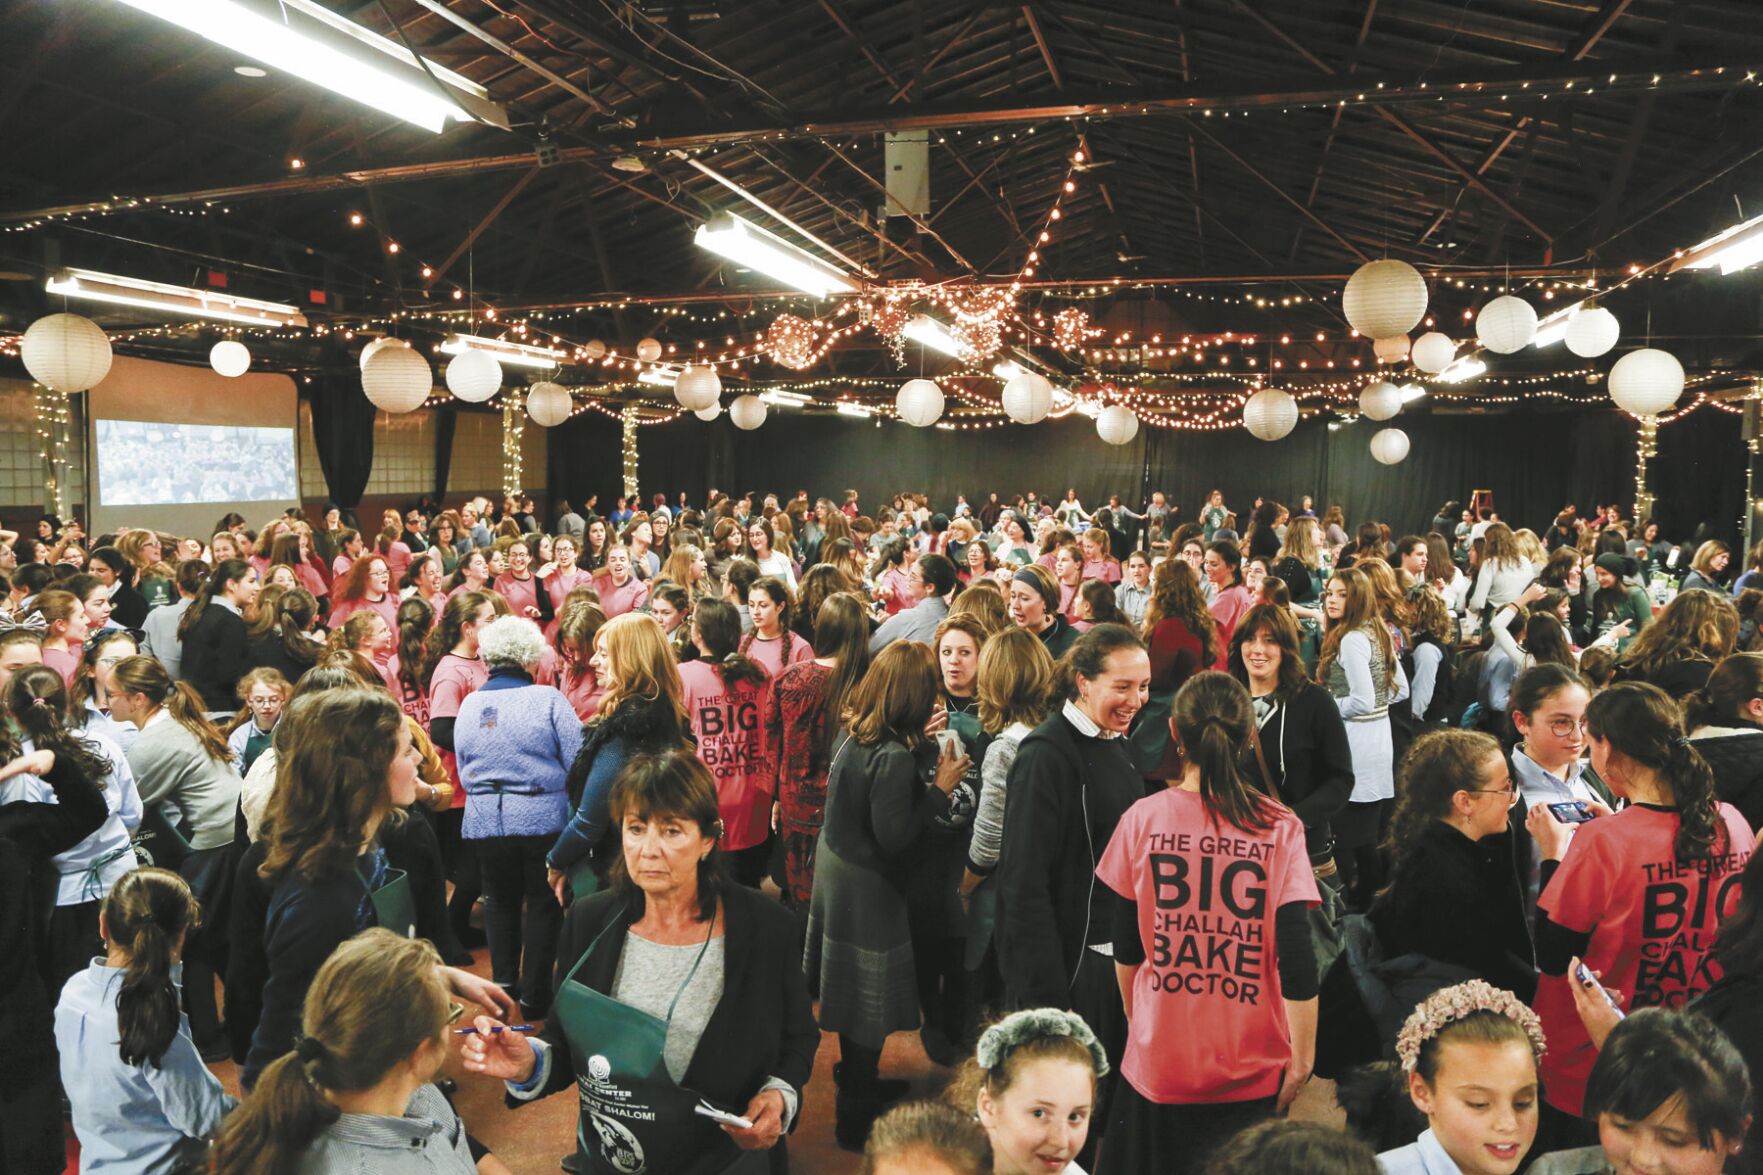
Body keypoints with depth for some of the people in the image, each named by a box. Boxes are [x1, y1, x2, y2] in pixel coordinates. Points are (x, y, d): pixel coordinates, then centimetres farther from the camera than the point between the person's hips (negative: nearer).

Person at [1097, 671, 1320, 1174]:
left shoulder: (1142, 820, -8)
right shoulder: (1280, 829, -12)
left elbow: (1127, 948, 1)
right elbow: (1296, 959, -13)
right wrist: (1303, 1058, -3)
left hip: (1158, 1061, 1)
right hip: (1253, 1073, -1)